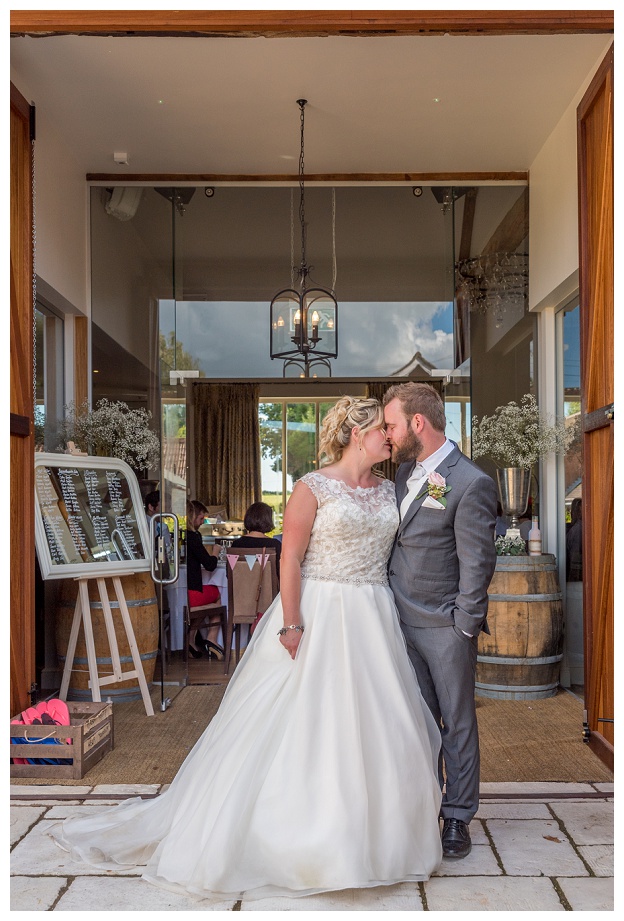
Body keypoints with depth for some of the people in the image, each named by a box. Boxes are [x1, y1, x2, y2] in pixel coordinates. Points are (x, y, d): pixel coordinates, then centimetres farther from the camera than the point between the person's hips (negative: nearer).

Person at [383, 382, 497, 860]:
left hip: (446, 628, -7)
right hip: (404, 621, 7)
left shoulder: (470, 484, -17)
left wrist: (464, 627, -12)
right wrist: (387, 605, 12)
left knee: (457, 724, 9)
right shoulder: (405, 470, 7)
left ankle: (458, 817, 22)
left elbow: (477, 563, -15)